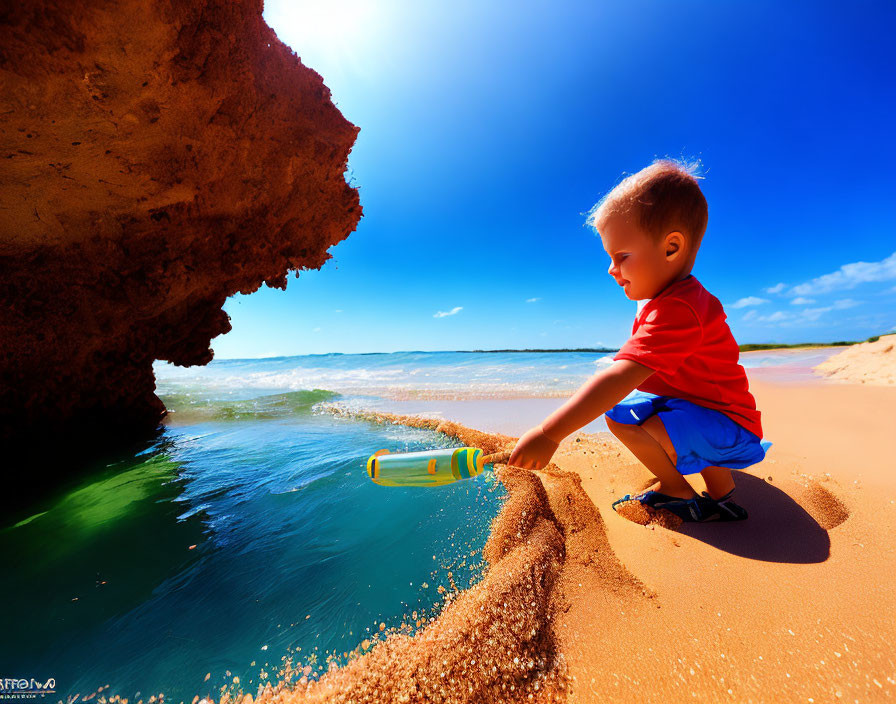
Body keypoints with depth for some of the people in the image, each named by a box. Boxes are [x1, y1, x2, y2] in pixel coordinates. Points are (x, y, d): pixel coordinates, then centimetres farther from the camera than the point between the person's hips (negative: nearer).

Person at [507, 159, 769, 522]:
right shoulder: (663, 299, 6)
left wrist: (548, 433, -45)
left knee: (622, 414, -28)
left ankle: (678, 492, 2)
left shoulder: (677, 310, -30)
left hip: (729, 427, -10)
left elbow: (620, 377, -41)